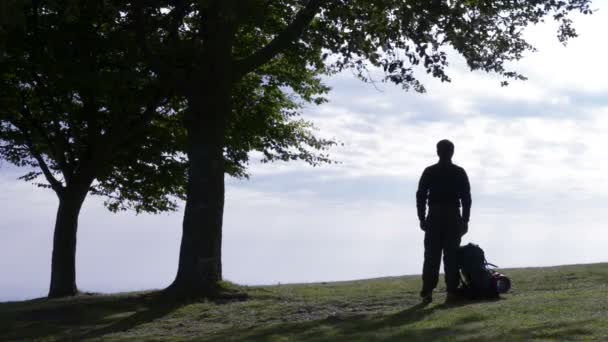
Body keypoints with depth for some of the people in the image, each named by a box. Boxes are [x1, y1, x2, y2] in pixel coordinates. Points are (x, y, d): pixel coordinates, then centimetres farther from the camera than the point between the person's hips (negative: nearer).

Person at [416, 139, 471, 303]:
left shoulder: (429, 172, 3)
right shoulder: (459, 172, 4)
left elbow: (420, 196, -1)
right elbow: (466, 198, 1)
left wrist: (422, 219, 4)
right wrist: (465, 220, 5)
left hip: (434, 217, 0)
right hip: (453, 217, 0)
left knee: (431, 256, 1)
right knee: (452, 255, 2)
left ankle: (427, 292, -5)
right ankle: (452, 291, -3)